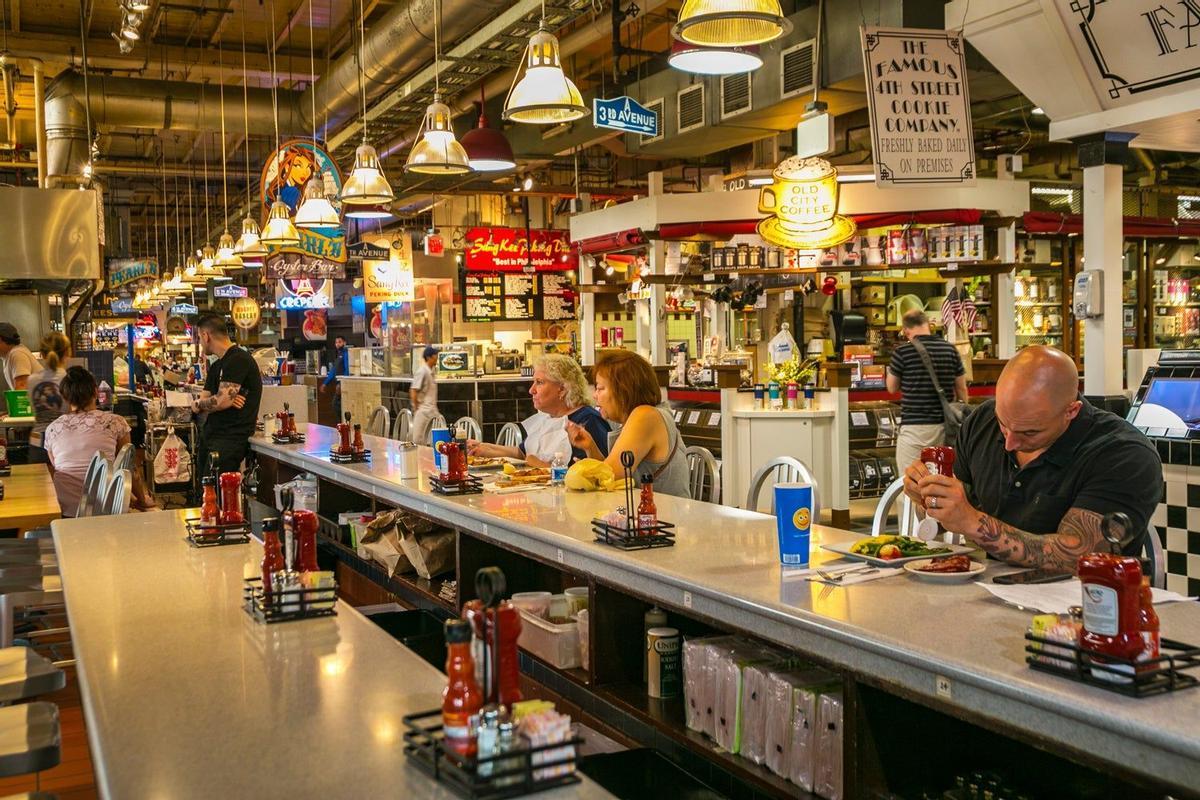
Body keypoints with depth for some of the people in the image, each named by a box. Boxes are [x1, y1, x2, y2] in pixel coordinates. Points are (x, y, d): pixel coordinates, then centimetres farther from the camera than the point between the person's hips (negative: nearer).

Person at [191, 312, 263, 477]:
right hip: (209, 435, 9)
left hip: (232, 437, -9)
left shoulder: (238, 359, -12)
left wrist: (197, 404, 2)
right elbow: (198, 406, 13)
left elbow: (221, 401, -20)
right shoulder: (216, 366, 19)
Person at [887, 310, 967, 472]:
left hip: (914, 425, -4)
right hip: (944, 424, 5)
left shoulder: (902, 352, -8)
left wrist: (890, 370, 21)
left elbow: (892, 388, 4)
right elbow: (962, 389, 10)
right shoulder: (950, 349, 4)